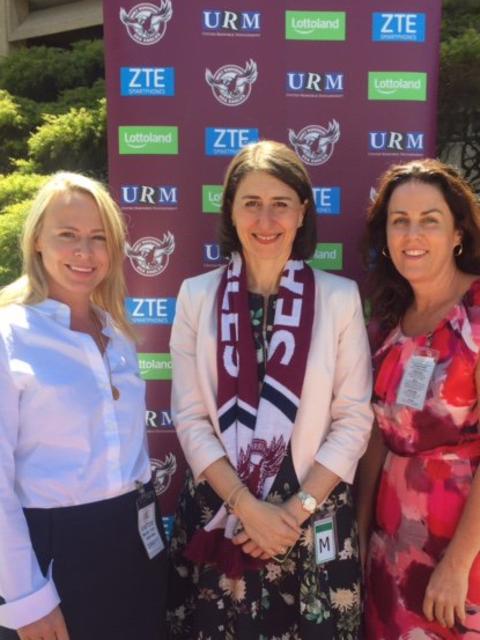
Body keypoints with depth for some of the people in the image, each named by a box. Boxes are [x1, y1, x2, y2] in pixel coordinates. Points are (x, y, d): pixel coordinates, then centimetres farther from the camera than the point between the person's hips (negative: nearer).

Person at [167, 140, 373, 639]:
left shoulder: (339, 297, -5)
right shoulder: (197, 296, -3)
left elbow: (354, 419, -4)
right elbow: (190, 417, -4)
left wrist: (297, 509, -11)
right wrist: (248, 506, -11)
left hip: (314, 519, 0)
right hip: (217, 514, 1)